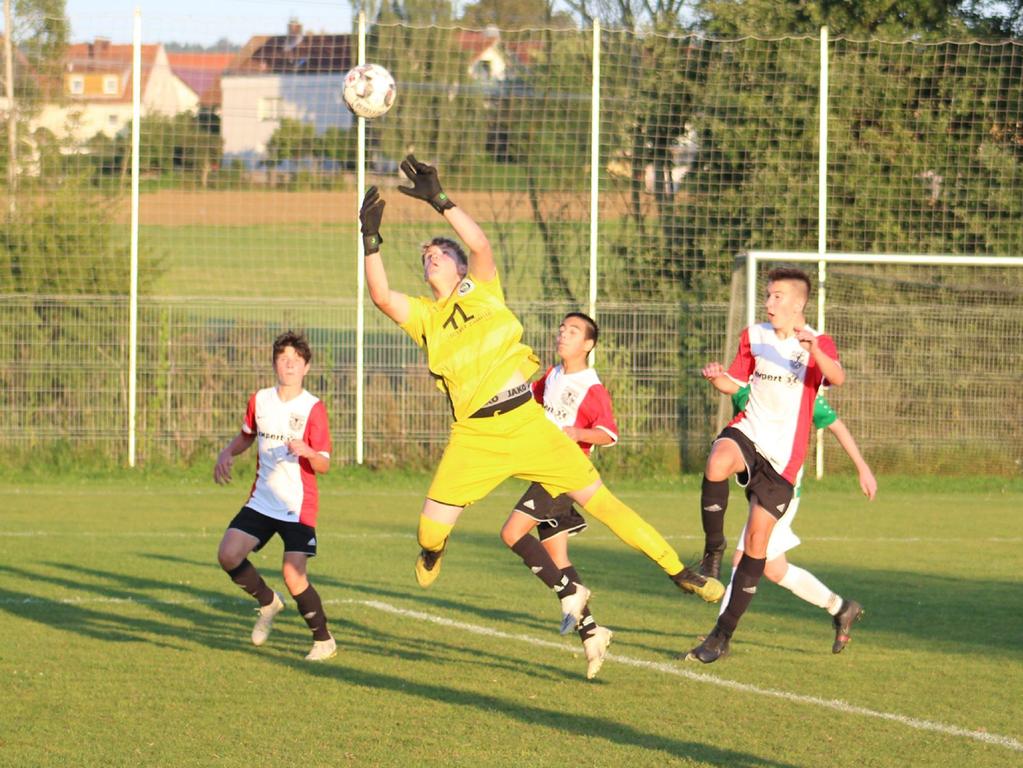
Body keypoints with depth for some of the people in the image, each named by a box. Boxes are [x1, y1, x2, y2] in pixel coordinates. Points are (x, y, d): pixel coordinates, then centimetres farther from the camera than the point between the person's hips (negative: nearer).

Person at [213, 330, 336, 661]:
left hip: (299, 506, -5)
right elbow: (246, 435, 25)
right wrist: (226, 454, 5)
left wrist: (305, 451, -32)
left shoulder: (313, 408, -9)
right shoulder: (260, 400, 6)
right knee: (228, 554, -12)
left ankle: (324, 641, 8)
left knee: (294, 576, -13)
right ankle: (267, 603, 16)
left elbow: (324, 465, -11)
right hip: (262, 500, 5)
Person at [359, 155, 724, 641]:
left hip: (526, 424, -1)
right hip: (474, 438, 1)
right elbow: (381, 296, -12)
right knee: (431, 527, -8)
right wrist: (370, 237, -21)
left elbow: (480, 244, -13)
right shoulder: (422, 315, 6)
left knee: (599, 500, -2)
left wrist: (439, 201, -20)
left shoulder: (482, 291, 6)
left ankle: (679, 571, 6)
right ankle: (431, 554, 31)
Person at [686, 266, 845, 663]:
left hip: (782, 454, -2)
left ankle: (723, 634, 8)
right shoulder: (753, 337, 8)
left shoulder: (817, 344, -5)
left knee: (757, 538, -1)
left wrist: (812, 347, -45)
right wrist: (717, 378, -8)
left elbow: (837, 378, -25)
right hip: (748, 431, 2)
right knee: (717, 464, -36)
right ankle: (713, 548, -15)